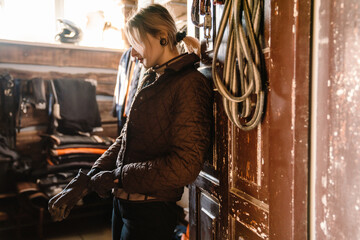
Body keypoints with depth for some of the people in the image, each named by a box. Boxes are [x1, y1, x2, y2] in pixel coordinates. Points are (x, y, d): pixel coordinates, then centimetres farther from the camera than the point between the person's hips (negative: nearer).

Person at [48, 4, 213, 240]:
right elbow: (125, 139, 9)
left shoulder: (190, 84, -16)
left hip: (150, 211, -7)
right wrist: (85, 181, -2)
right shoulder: (150, 80, 9)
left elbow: (185, 165, -23)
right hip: (122, 202, 7)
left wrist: (117, 177, -16)